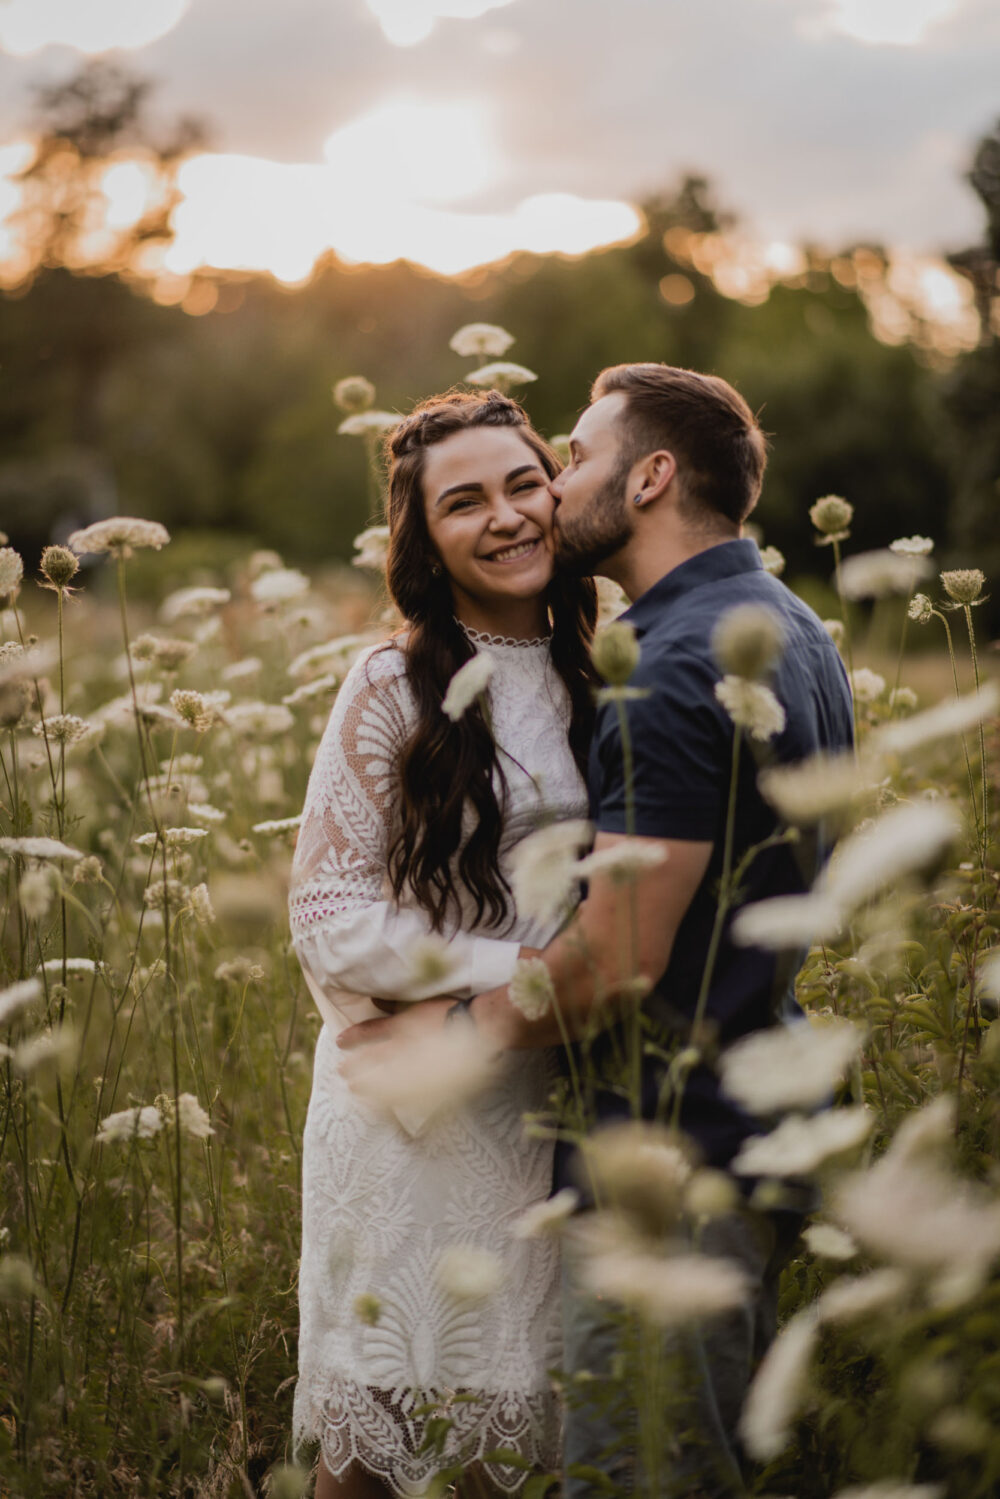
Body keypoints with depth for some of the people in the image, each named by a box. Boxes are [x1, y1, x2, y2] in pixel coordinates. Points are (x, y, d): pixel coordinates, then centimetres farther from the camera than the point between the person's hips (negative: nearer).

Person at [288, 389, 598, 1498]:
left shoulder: (580, 679, 6)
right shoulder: (394, 685, -12)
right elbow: (330, 913, -13)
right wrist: (515, 972, -17)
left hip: (542, 1098, 5)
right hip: (414, 1098, -5)